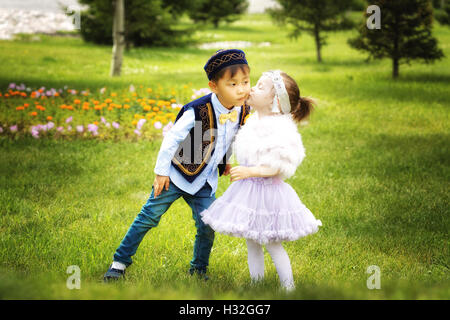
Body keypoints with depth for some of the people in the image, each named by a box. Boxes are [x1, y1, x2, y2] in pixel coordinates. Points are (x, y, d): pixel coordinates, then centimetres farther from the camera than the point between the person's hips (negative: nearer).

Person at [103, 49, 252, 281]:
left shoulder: (243, 111, -10)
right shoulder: (198, 111, -27)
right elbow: (172, 138, -18)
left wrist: (224, 162, 18)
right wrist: (161, 172, -14)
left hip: (205, 180, 4)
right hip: (177, 175, -4)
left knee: (207, 226, 0)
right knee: (150, 216, -1)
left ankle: (198, 269, 24)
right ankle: (120, 262, 10)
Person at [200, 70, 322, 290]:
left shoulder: (280, 127, -20)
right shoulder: (254, 121, 8)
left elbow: (277, 166, -24)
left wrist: (250, 171, -29)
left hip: (267, 190, -9)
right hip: (247, 190, 9)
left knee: (272, 245, 3)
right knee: (251, 244, 15)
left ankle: (289, 289, 16)